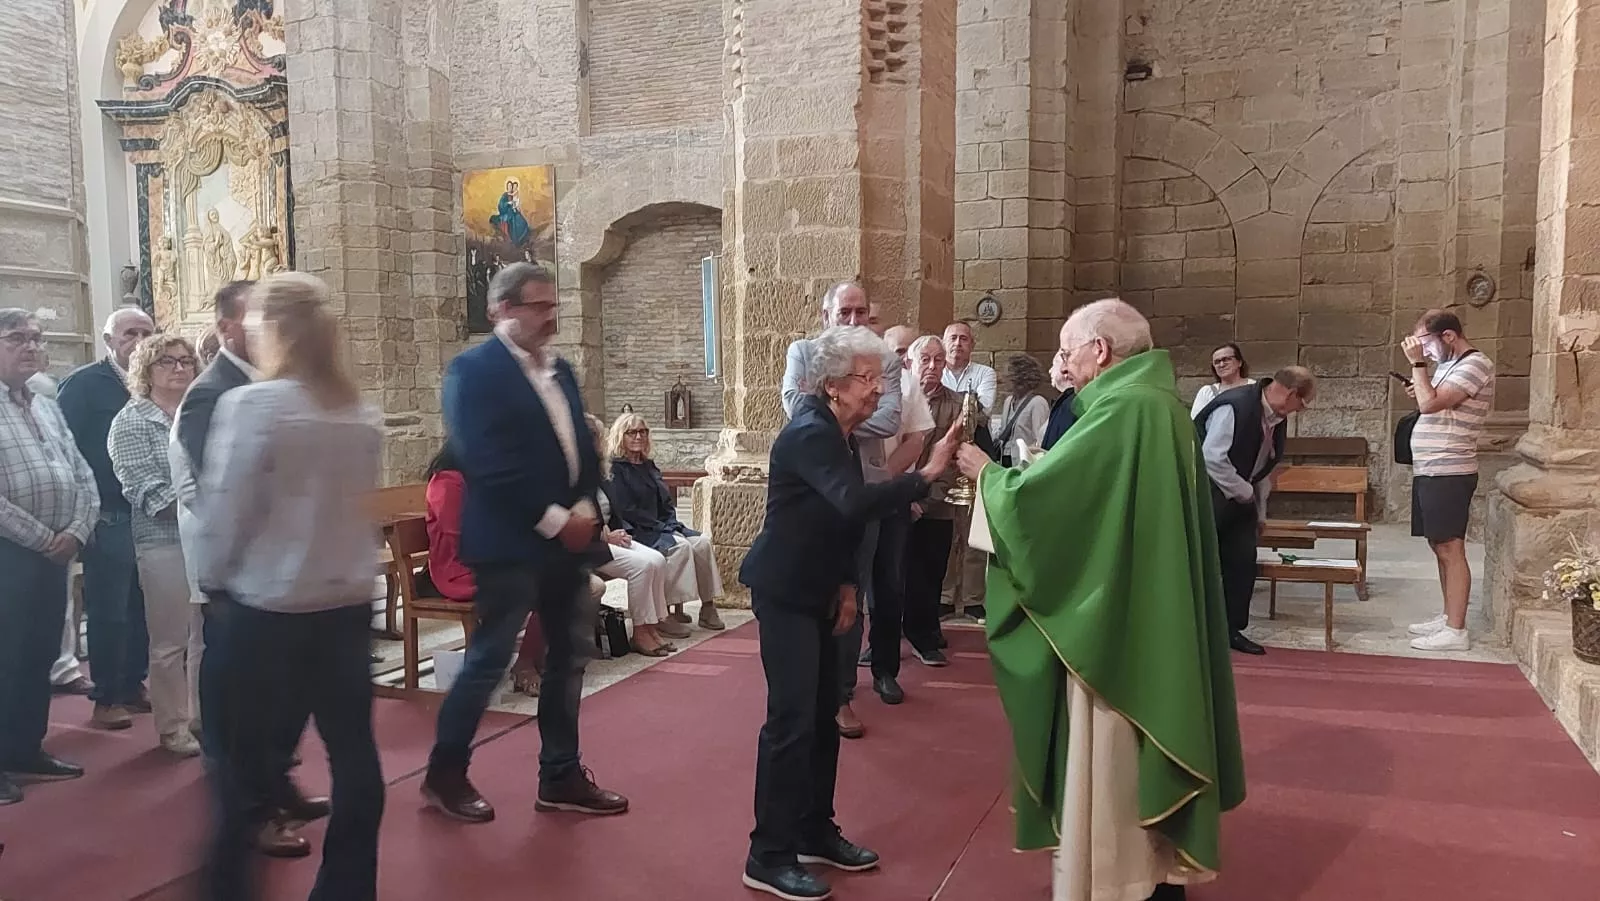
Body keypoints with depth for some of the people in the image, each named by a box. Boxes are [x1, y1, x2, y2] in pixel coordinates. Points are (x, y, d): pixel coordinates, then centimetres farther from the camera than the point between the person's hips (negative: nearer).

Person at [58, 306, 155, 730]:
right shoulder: (82, 383, -4)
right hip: (108, 516, -4)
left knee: (142, 607, 11)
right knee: (108, 610, 2)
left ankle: (133, 686, 24)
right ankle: (106, 698, 13)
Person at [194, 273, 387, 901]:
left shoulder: (250, 405, -14)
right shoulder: (361, 415, 2)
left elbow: (224, 510, -10)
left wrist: (212, 582, 5)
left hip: (266, 608, -5)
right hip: (347, 602, 5)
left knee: (247, 757, 10)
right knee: (352, 748, 9)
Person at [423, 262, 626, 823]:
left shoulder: (560, 370, 13)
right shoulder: (474, 369, -10)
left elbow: (583, 445, 13)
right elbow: (487, 463, -19)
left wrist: (584, 510, -3)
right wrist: (554, 520, -18)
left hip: (568, 536, 8)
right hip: (509, 541, -8)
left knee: (570, 657, 12)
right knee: (489, 659, 1)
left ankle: (561, 776, 24)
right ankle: (445, 774, 20)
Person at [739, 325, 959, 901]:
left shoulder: (838, 433, 9)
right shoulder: (809, 434, -21)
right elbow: (855, 503, -36)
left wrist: (847, 584, 7)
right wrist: (926, 475, -36)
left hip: (814, 590, 10)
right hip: (784, 592, -10)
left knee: (822, 714, 14)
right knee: (791, 719, -9)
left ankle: (814, 833, 26)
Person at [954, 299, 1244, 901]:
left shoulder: (1123, 409, -21)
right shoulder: (1157, 401, 9)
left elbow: (1037, 493, -20)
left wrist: (987, 473, -3)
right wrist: (1037, 467, 10)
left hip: (1117, 614, -10)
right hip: (1151, 611, 10)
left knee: (1110, 750, 4)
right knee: (1138, 747, 19)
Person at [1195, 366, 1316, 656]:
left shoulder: (1278, 420, 5)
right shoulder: (1234, 406, -24)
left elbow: (1263, 468, 15)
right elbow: (1212, 458, -28)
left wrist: (1259, 514, 17)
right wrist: (1245, 492, -17)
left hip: (1239, 497, 9)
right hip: (1205, 493, -8)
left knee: (1243, 560, 6)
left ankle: (1232, 629, 16)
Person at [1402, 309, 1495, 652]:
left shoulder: (1475, 364, -13)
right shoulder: (1450, 365, 17)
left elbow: (1430, 404, -23)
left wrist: (1417, 363, -15)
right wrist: (1421, 390, 8)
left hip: (1447, 473, -10)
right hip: (1430, 471, 10)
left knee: (1451, 550, -8)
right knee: (1440, 547, 14)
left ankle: (1456, 631, -5)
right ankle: (1448, 617, 23)